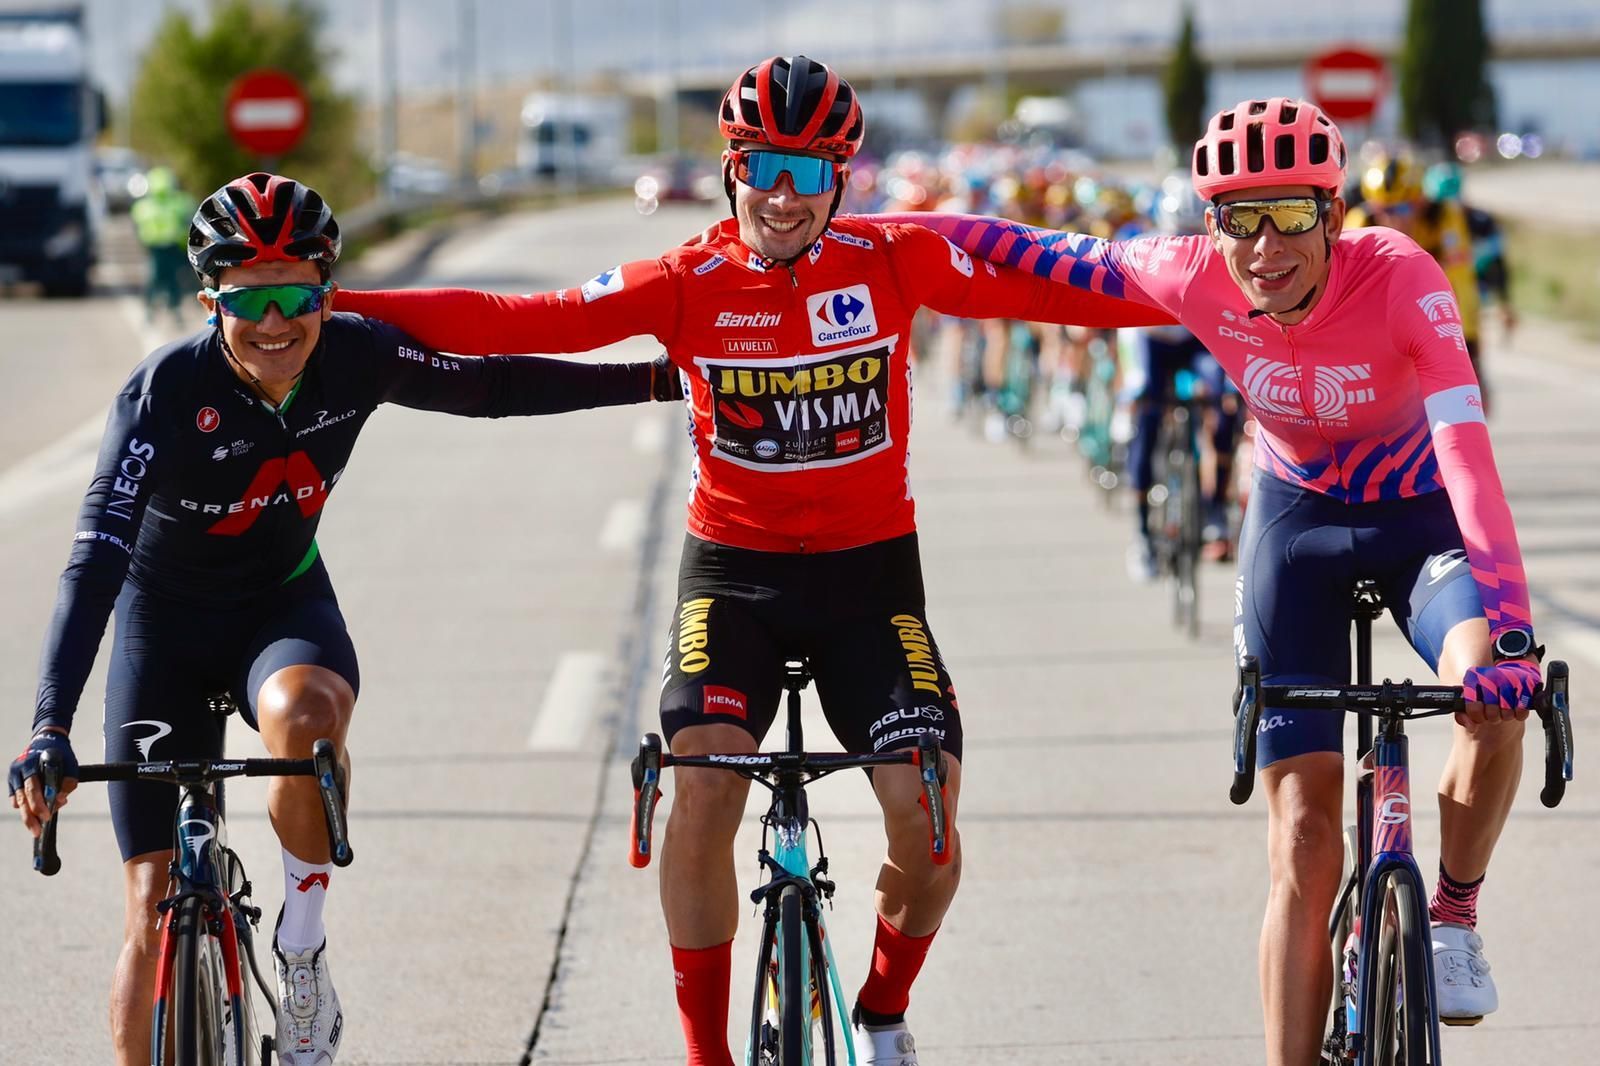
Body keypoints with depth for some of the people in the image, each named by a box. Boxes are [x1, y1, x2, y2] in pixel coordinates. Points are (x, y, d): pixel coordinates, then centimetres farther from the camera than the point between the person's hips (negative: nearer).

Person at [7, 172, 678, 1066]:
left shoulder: (355, 357, -16)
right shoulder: (167, 390, -27)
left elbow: (494, 386, 1)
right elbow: (97, 562, -33)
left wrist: (658, 378, 3)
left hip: (284, 605, 2)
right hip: (168, 621, -1)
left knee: (306, 715, -36)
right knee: (155, 908, -6)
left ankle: (303, 948, -13)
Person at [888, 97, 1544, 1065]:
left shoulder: (1400, 277, -31)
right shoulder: (1198, 278, -22)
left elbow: (1468, 449, -41)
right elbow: (1055, 259, -5)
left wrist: (1508, 627, -53)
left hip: (1420, 515, -2)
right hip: (1296, 519, 2)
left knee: (1494, 694, -33)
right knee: (1302, 837, -6)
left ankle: (1454, 916, -5)